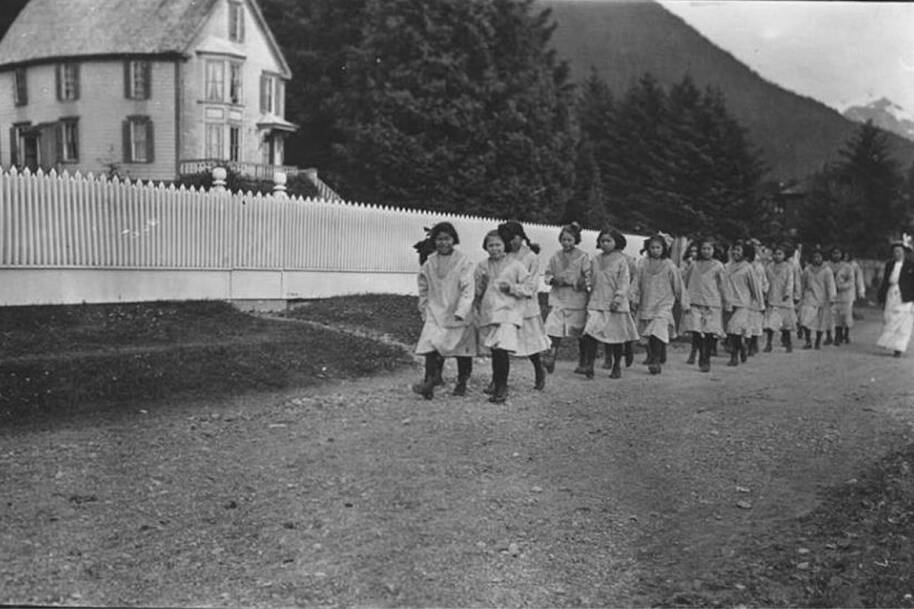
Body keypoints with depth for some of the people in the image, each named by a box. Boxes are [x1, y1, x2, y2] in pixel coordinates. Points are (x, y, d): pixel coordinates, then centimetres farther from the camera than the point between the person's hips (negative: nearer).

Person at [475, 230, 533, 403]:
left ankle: (502, 388, -4)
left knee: (502, 349, -17)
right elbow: (477, 291, 16)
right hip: (487, 312, 4)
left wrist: (511, 288, -10)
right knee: (494, 350, 9)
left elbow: (528, 290, 4)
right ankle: (496, 382, 28)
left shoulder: (515, 266, 2)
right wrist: (482, 282, -3)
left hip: (508, 312, -4)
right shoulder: (482, 266, 12)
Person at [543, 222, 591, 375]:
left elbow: (589, 279, -7)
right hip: (558, 298, 2)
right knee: (554, 328, -14)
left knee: (580, 333, 8)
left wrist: (571, 282, -20)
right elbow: (547, 275, 12)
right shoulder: (556, 256, 6)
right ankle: (551, 356, -11)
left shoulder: (582, 257, -4)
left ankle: (582, 363, 23)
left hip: (577, 299, -2)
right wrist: (553, 279, -10)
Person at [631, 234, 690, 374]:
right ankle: (652, 358, 24)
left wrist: (684, 304, 8)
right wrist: (635, 298, -4)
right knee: (649, 336, 9)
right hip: (646, 305, 3)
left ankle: (656, 361, -13)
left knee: (657, 333, -18)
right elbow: (637, 283, 8)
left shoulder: (669, 266, -1)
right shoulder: (644, 265, 6)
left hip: (663, 304, -3)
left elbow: (678, 286, 4)